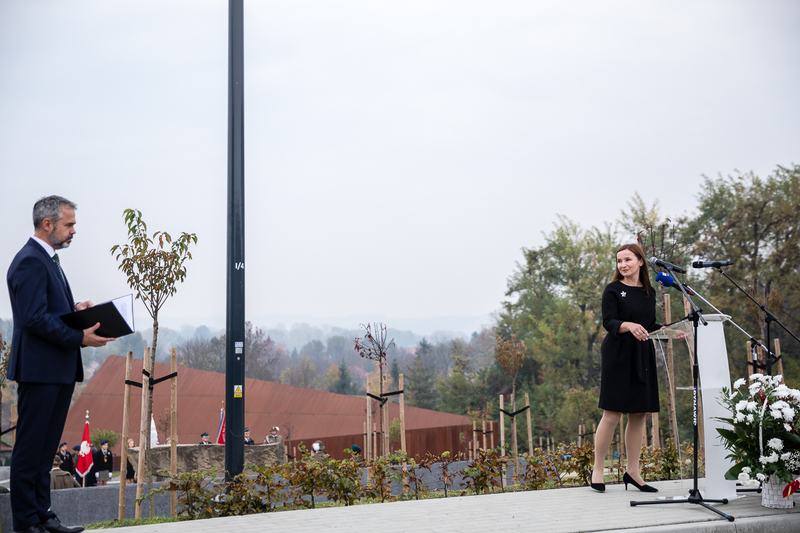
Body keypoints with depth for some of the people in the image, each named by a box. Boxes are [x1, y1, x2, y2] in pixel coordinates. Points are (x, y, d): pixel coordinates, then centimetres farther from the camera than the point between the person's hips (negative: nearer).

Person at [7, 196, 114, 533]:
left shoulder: (47, 259, 19)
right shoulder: (30, 261, -14)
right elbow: (35, 318, -22)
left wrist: (74, 308, 6)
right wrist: (80, 338, -21)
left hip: (59, 371, 10)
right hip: (39, 369, -10)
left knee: (45, 447, 14)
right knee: (30, 448, -2)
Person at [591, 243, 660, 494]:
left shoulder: (649, 292, 14)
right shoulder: (613, 289, -3)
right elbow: (608, 322, -13)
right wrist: (629, 325, -31)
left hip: (642, 357, 6)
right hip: (617, 357, -6)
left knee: (639, 415, 7)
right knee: (612, 415, -6)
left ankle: (632, 472, 16)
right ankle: (597, 469, 6)